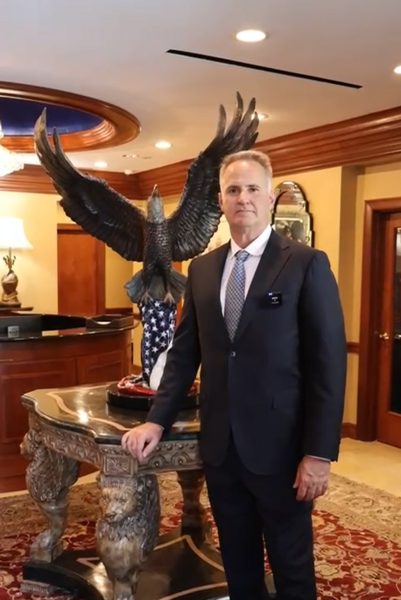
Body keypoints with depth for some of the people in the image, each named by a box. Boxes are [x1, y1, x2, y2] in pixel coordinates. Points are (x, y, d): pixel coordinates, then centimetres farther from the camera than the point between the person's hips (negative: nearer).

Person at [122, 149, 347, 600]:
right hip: (219, 445, 4)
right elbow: (184, 352, 11)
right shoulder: (201, 268, 7)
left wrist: (319, 453, -14)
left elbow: (328, 363, -11)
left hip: (280, 446, -4)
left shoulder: (307, 264, -8)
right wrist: (157, 420, 3)